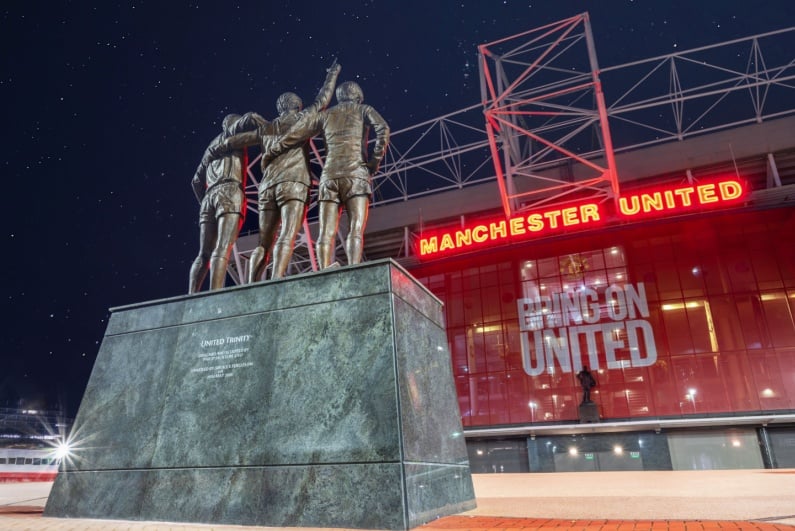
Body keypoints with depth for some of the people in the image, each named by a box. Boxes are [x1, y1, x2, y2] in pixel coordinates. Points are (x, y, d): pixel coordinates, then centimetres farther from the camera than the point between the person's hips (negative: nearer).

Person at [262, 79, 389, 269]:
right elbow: (383, 129, -2)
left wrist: (268, 154, 30)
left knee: (326, 234, -4)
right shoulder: (364, 110, 19)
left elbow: (291, 136, 20)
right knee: (356, 230, -12)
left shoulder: (324, 114, 25)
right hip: (355, 175, -2)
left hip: (329, 176, 2)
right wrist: (374, 161, 2)